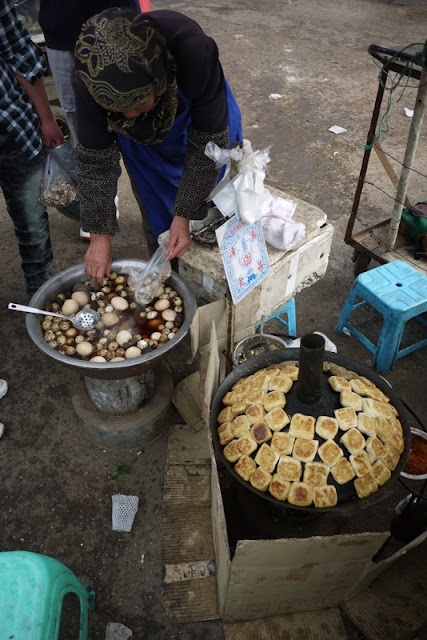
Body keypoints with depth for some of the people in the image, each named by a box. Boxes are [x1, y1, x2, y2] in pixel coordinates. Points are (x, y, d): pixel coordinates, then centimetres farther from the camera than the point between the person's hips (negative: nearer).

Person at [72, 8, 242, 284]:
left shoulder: (194, 52, -41)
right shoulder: (91, 76, -34)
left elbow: (207, 144, -29)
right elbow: (95, 158, -22)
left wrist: (185, 215, -30)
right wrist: (99, 234, -21)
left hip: (200, 116, -1)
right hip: (143, 138, 2)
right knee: (158, 218, 6)